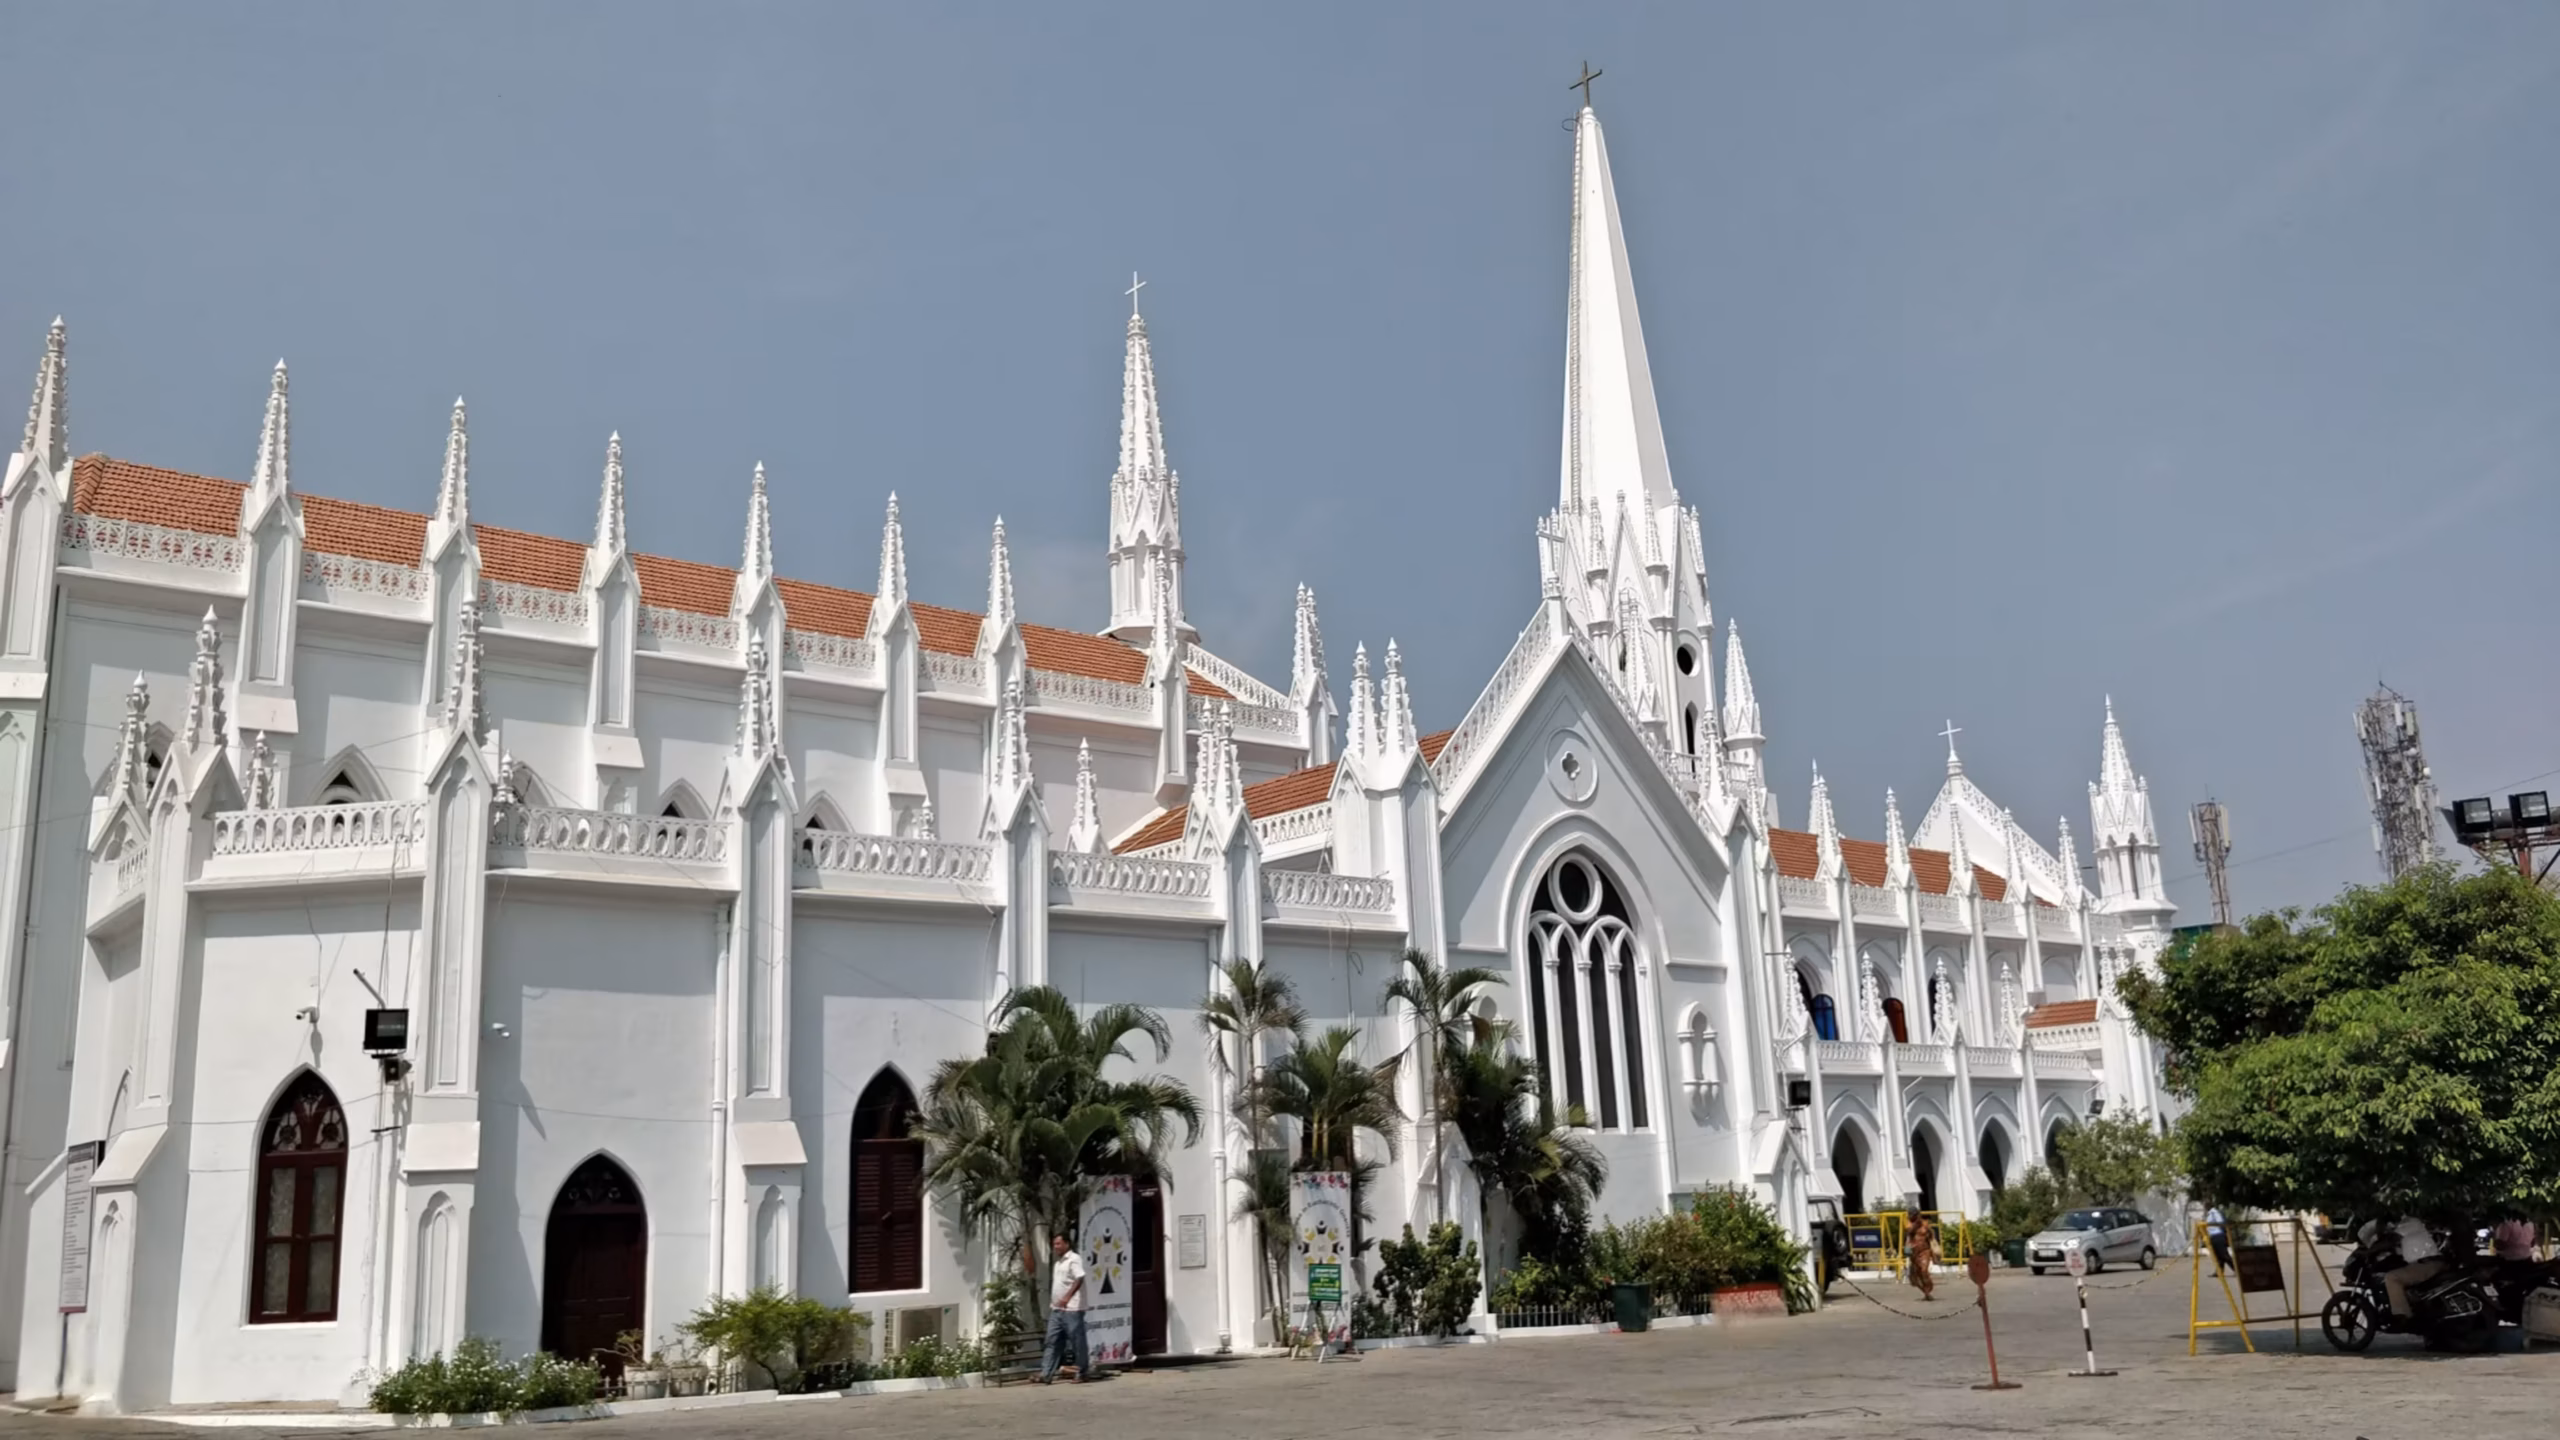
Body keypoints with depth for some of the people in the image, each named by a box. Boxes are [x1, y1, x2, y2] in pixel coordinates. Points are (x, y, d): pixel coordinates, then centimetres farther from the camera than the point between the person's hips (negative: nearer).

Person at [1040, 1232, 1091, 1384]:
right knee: (1052, 1342, 6)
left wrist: (1067, 1297, -28)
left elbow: (1079, 1279, -21)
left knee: (1077, 1342, -1)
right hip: (1056, 1309, 9)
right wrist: (1053, 1301, 18)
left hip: (1072, 1309, -9)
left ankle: (1081, 1374, 6)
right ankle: (1046, 1374, 5)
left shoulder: (1074, 1259, -10)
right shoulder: (1059, 1262, 19)